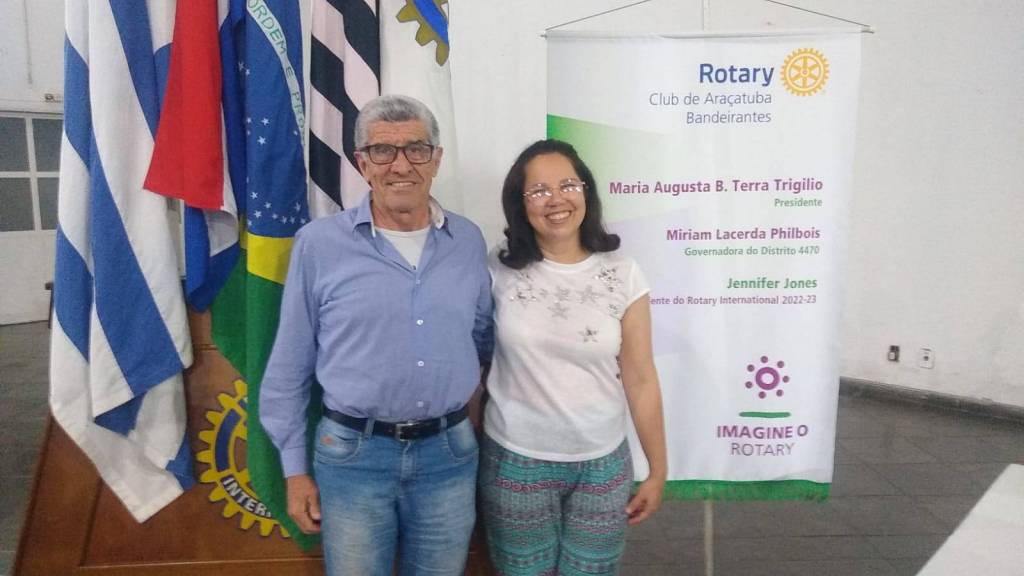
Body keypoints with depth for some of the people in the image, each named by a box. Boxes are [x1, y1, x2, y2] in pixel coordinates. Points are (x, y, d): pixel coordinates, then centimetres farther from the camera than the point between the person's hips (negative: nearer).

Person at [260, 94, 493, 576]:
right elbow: (289, 367, -2)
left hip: (449, 452, 3)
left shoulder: (469, 241, 0)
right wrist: (295, 468, 0)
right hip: (352, 455, -2)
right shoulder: (319, 243, -8)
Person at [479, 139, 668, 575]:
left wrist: (657, 470, 1)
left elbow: (640, 379, -2)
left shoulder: (621, 274, -6)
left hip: (602, 464, 1)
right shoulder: (499, 270, -7)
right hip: (515, 462, 0)